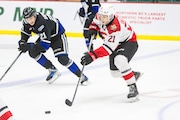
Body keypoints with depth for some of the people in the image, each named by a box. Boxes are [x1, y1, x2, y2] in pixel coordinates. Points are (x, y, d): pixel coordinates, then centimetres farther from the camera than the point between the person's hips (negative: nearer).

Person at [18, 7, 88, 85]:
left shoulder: (42, 23, -39)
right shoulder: (26, 21, -16)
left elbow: (45, 44, -39)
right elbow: (25, 32, 7)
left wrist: (29, 46, -36)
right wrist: (22, 43, -10)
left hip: (58, 35, -8)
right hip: (45, 36, 8)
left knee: (62, 59, -22)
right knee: (33, 52, -8)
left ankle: (81, 76, -9)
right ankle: (52, 70, 3)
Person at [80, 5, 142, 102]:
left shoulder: (116, 28, -39)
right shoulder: (100, 16, -17)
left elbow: (109, 47, -43)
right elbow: (95, 21, 9)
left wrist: (92, 55, -51)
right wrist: (92, 29, -13)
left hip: (129, 42, -8)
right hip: (117, 44, 8)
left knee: (120, 60, -36)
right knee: (115, 73, 6)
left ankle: (133, 88, -27)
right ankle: (134, 75, 37)